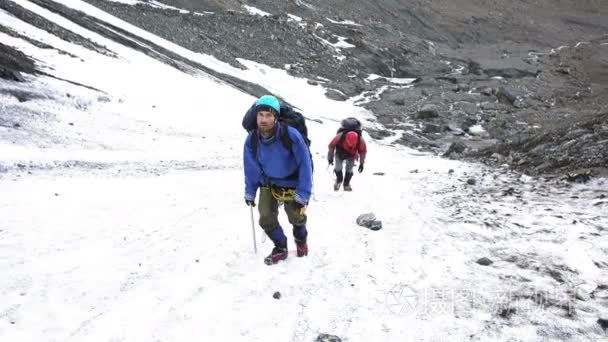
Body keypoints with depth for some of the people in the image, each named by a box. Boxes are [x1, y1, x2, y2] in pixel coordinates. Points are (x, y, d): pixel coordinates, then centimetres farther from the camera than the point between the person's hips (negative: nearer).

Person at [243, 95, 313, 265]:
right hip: (268, 184, 3)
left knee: (297, 217, 11)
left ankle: (301, 239, 47)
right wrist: (250, 192, 2)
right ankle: (280, 248, 25)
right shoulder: (252, 138, -20)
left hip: (292, 184, -2)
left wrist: (302, 194, -24)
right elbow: (251, 167, -5)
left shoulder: (291, 135, -32)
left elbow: (305, 165, -24)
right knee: (266, 220, -2)